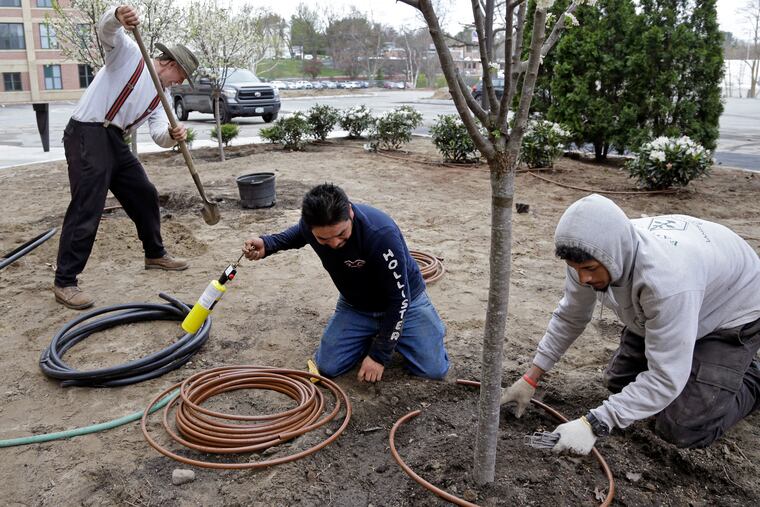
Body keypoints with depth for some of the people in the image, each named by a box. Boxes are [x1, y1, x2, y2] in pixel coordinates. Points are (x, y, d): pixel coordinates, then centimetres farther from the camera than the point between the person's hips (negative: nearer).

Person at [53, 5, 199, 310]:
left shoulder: (159, 97, 19)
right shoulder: (130, 53, 2)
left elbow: (158, 135, 5)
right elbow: (107, 30, -18)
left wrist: (173, 135, -19)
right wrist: (117, 15, -41)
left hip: (115, 141, 9)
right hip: (88, 135, -9)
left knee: (145, 195, 15)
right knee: (87, 209, -13)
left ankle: (155, 255, 34)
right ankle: (64, 282, -7)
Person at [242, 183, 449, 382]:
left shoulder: (382, 234, -39)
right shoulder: (311, 223, -22)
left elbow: (399, 298, -28)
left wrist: (379, 355, -22)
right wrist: (267, 244, -11)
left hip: (403, 302, -3)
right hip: (355, 305, 4)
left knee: (433, 368, -14)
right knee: (327, 366, -9)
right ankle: (372, 335, 18)